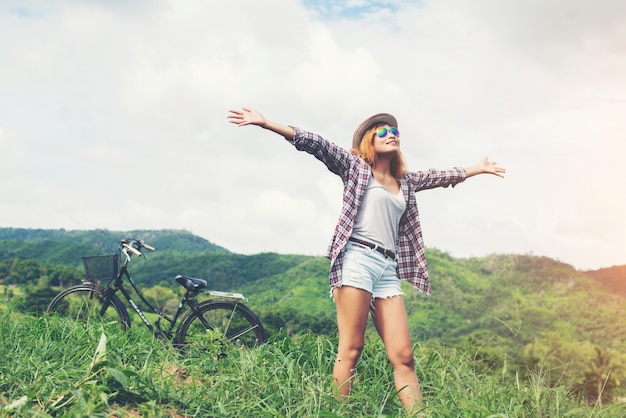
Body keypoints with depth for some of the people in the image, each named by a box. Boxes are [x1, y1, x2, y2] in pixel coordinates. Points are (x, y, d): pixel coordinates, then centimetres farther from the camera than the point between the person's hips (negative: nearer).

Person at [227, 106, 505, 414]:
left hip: (388, 269, 6)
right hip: (357, 260, -5)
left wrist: (477, 169, 52)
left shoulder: (405, 181, 25)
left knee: (403, 356, -1)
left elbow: (439, 176, 41)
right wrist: (265, 123, -9)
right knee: (351, 349, -10)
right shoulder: (355, 166, 9)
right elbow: (316, 144, -1)